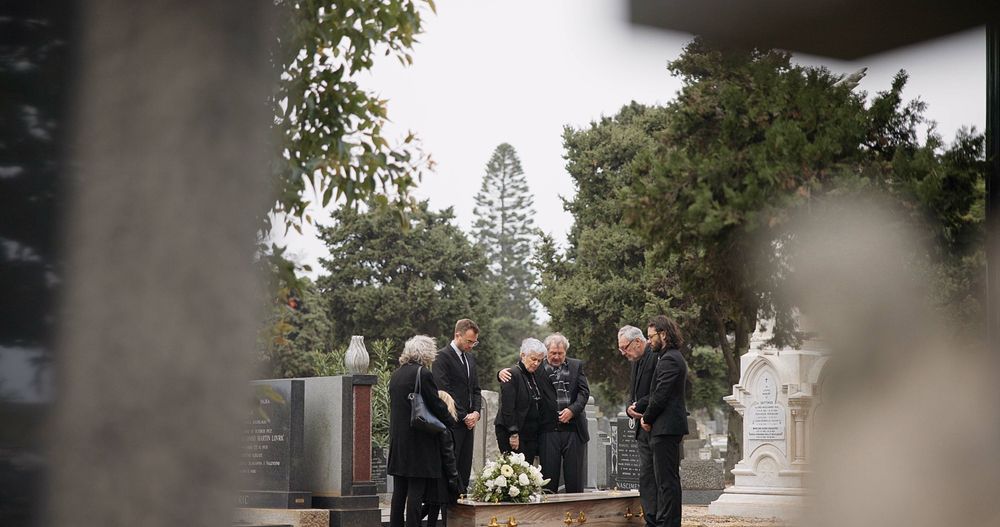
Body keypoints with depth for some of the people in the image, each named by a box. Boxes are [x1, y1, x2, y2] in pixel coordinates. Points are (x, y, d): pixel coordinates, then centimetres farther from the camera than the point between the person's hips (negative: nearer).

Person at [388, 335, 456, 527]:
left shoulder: (396, 375, 10)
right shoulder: (423, 374, -13)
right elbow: (436, 405, -10)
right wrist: (451, 423, 7)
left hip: (397, 438, 7)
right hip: (418, 443, -7)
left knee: (399, 491, 11)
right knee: (416, 492, -4)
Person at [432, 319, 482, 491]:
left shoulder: (470, 359, 18)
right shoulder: (442, 357, -8)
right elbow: (443, 392, -14)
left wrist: (476, 412, 2)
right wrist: (464, 416, -12)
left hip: (468, 422, 8)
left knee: (465, 470, 5)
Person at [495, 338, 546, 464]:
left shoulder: (534, 376, 15)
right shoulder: (512, 375, -10)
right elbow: (507, 407, -15)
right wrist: (513, 434, -17)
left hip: (531, 434, 7)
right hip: (513, 434, -7)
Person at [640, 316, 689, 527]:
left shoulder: (669, 360, -15)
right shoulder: (676, 358, 18)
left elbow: (660, 396, -19)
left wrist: (647, 418, -6)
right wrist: (648, 415, 13)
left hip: (665, 427, -11)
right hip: (672, 425, 11)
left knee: (666, 480, -8)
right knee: (669, 479, 14)